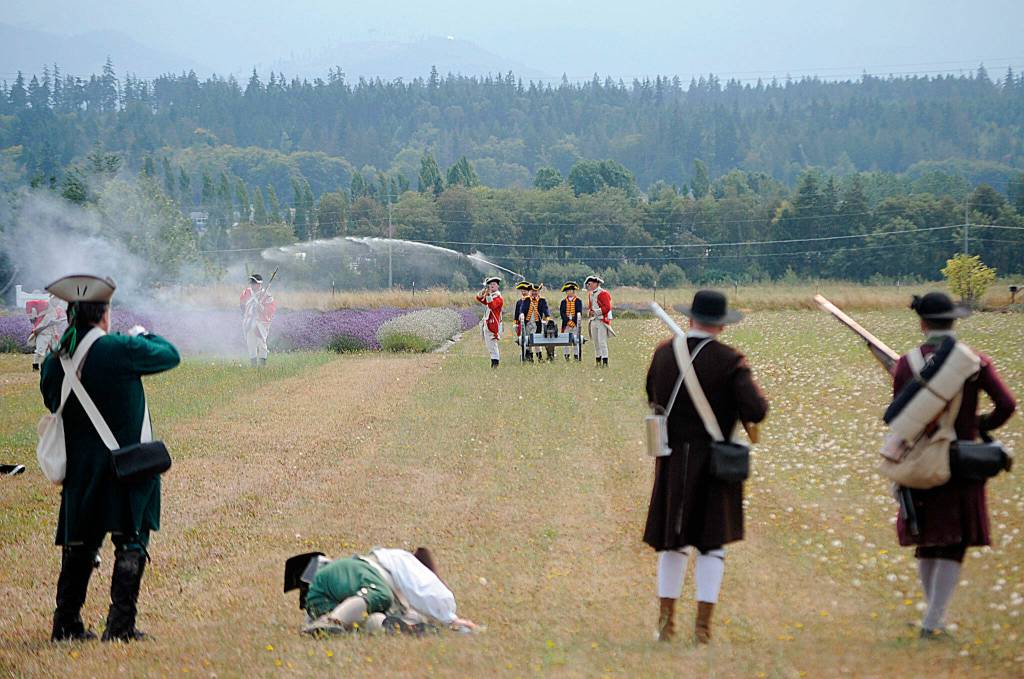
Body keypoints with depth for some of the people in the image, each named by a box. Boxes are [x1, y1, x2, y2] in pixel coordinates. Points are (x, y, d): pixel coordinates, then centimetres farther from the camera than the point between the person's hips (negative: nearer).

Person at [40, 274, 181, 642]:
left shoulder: (54, 361, -2)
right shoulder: (121, 349, -15)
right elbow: (169, 355, 0)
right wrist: (143, 335, 18)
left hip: (80, 466, 5)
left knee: (80, 544, 16)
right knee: (131, 543, 2)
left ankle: (66, 623, 19)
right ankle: (120, 624, -3)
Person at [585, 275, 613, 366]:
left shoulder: (603, 293, -9)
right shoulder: (590, 294, 16)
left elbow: (607, 307, -15)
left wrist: (596, 312, -18)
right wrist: (589, 312, 4)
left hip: (602, 320, -8)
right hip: (593, 321, 8)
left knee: (602, 342, -13)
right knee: (596, 342, 9)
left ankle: (605, 362, -13)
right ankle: (598, 361, 15)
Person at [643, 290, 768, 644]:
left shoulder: (663, 354, -1)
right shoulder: (730, 361, -14)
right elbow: (755, 412, -21)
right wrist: (755, 393, 1)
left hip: (673, 460, 3)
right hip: (716, 460, -3)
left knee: (674, 540, 16)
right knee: (712, 541, 5)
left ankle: (666, 619, 17)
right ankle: (703, 623, 0)